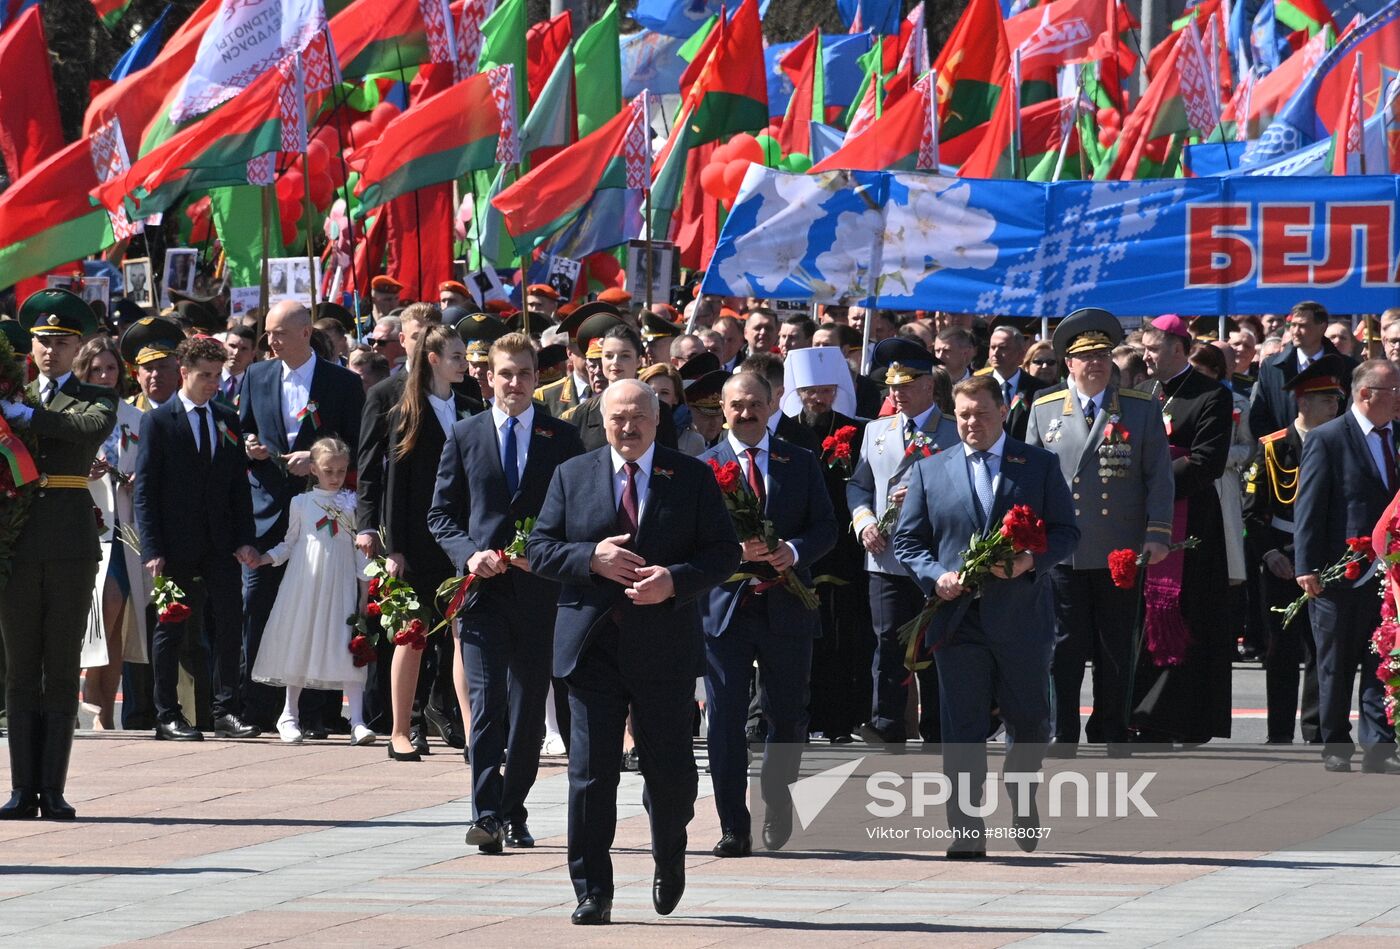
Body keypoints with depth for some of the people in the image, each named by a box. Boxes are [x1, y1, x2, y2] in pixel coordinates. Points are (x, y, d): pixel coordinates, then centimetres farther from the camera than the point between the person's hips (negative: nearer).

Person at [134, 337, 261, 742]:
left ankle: (227, 710, 6)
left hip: (220, 545, 4)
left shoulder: (228, 420, 12)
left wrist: (244, 539, 3)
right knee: (170, 629, 3)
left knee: (229, 624, -1)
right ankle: (167, 716, 8)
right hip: (176, 547, -4)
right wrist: (152, 549, -12)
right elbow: (145, 490, -5)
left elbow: (239, 484, 13)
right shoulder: (158, 421, -2)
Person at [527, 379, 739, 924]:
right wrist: (591, 558, -13)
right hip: (592, 647, 0)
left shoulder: (692, 479, 5)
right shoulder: (572, 476, 8)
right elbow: (539, 550, 5)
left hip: (666, 648, 0)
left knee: (670, 770, 6)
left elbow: (724, 551, 1)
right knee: (591, 772, -4)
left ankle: (669, 861, 34)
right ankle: (592, 893, 1)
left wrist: (675, 580, -16)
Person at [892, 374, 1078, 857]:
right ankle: (966, 831, 0)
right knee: (962, 729, -2)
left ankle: (1023, 802, 35)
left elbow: (1066, 532, 4)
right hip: (958, 616, 0)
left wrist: (1032, 560, -16)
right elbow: (907, 539, 9)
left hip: (1022, 617, 0)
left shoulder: (1040, 466, 7)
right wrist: (936, 576, -9)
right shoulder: (930, 471, 10)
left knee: (1031, 725, 9)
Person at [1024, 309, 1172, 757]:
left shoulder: (1142, 410, 5)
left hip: (1121, 552, 0)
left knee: (1117, 648, 6)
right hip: (1061, 550, 0)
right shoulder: (1044, 411, 8)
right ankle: (1062, 736, 7)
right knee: (1064, 648, 1)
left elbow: (1159, 476, 3)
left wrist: (1157, 534, -6)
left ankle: (1112, 733, 16)